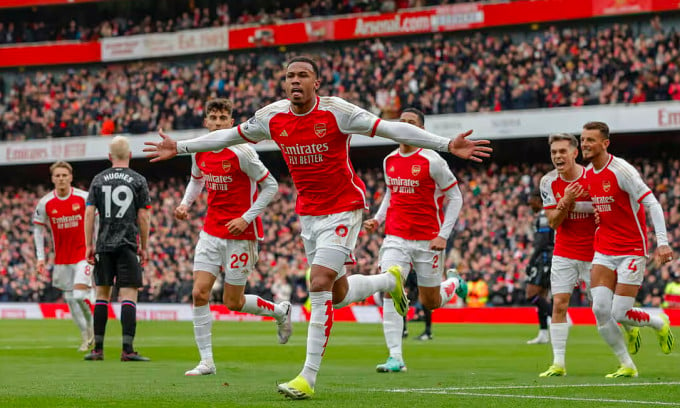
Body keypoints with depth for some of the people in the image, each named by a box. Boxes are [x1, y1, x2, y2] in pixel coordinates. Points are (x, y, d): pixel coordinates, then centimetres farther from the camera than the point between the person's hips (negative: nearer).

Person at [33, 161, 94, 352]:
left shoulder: (83, 198, -10)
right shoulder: (45, 203, -4)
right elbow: (38, 228, 7)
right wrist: (40, 257, 2)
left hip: (83, 253, -3)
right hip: (61, 257, 3)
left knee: (80, 294, -17)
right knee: (70, 298, 6)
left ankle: (90, 323, 11)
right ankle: (86, 336, 19)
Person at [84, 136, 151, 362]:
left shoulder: (99, 180, 7)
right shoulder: (138, 180, 1)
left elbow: (89, 214, 2)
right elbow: (143, 217, -2)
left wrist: (89, 246, 5)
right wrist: (144, 247, 5)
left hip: (104, 245, 3)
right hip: (128, 245, -3)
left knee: (102, 295, 10)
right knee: (128, 296, -5)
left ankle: (98, 348, 10)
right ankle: (127, 349, -12)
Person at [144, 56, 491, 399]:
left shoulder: (337, 112, -17)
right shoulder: (272, 117, -3)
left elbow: (391, 128, -19)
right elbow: (229, 135, 13)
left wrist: (447, 145, -26)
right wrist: (179, 148, 17)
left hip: (343, 209, -6)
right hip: (308, 213, 6)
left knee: (320, 285, -16)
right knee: (337, 293, 11)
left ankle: (308, 378, -12)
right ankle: (391, 280, 44)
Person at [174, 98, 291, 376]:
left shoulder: (241, 153, -16)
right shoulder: (199, 152, 2)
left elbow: (270, 186, -10)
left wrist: (246, 218, -16)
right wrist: (185, 203, 5)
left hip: (241, 235, -5)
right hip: (211, 231, 5)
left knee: (233, 303, 1)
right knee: (199, 293, -7)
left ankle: (281, 311, 30)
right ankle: (206, 361, -1)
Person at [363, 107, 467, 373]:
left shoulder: (431, 161, -10)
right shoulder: (389, 161, 6)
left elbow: (455, 196, -5)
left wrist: (443, 235, -12)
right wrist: (377, 219, 7)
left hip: (427, 240, -3)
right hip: (396, 238, 3)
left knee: (430, 303, 7)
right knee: (390, 291, -17)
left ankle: (453, 283, 44)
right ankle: (396, 358, -16)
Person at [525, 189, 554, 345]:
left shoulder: (544, 216, -11)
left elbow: (543, 242, -19)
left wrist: (531, 261, -17)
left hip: (544, 257, -10)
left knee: (531, 295, -12)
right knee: (541, 296, 9)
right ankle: (543, 334, 6)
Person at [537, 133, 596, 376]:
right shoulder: (548, 182, -4)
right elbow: (553, 222, -6)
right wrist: (566, 201, -23)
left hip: (593, 252, -2)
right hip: (564, 253, 2)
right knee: (559, 304, -6)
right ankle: (558, 363, -4)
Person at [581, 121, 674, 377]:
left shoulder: (621, 169, -16)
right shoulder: (587, 173, 7)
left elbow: (652, 204, -17)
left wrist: (662, 243, -24)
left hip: (632, 250, -6)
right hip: (603, 251, 6)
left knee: (620, 314, -10)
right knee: (600, 310, -10)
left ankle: (659, 323, 23)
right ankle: (627, 365, 8)